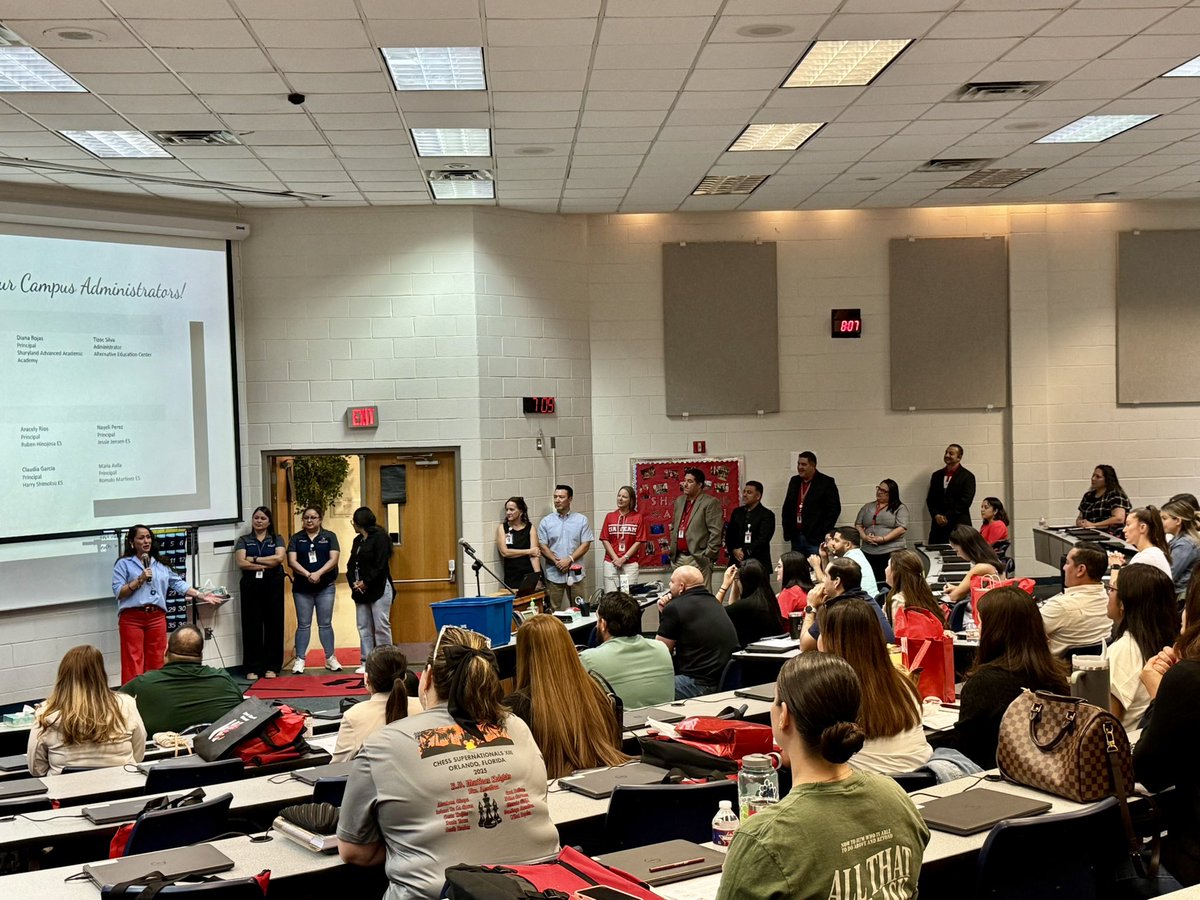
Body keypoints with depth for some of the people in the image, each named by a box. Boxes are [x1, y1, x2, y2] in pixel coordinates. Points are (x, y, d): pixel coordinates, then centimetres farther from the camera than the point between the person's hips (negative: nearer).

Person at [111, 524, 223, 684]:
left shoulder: (161, 564, 16)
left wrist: (201, 596, 3)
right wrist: (140, 580, -13)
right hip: (131, 618, -4)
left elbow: (178, 584, 12)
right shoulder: (123, 564, 3)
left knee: (156, 663, 7)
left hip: (157, 617, 4)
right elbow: (118, 592, -5)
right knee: (133, 664, -5)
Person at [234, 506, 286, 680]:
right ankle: (252, 668, 4)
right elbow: (241, 562, -7)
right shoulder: (244, 540, 10)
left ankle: (272, 666, 8)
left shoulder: (277, 540, 11)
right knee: (251, 626, -1)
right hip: (251, 586, 0)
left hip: (273, 586, 0)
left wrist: (254, 559, -9)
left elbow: (279, 558, -8)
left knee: (274, 625, 1)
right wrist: (268, 564, -10)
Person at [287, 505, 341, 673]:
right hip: (301, 588, 1)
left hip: (326, 587, 0)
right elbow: (292, 561, -4)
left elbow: (333, 559, -6)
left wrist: (318, 573, -21)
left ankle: (330, 659, 13)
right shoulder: (296, 538, 6)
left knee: (325, 624, 6)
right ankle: (299, 660, 9)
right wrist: (307, 574, -19)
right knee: (303, 625, 4)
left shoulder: (329, 537, 4)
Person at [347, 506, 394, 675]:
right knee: (363, 627, 7)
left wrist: (366, 583, -15)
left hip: (378, 589, -8)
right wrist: (354, 582, -2)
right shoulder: (357, 540, 17)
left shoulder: (379, 537, -7)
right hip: (360, 591, 8)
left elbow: (381, 565, -14)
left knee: (381, 627, -6)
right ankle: (366, 662, 11)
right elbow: (351, 564, 15)